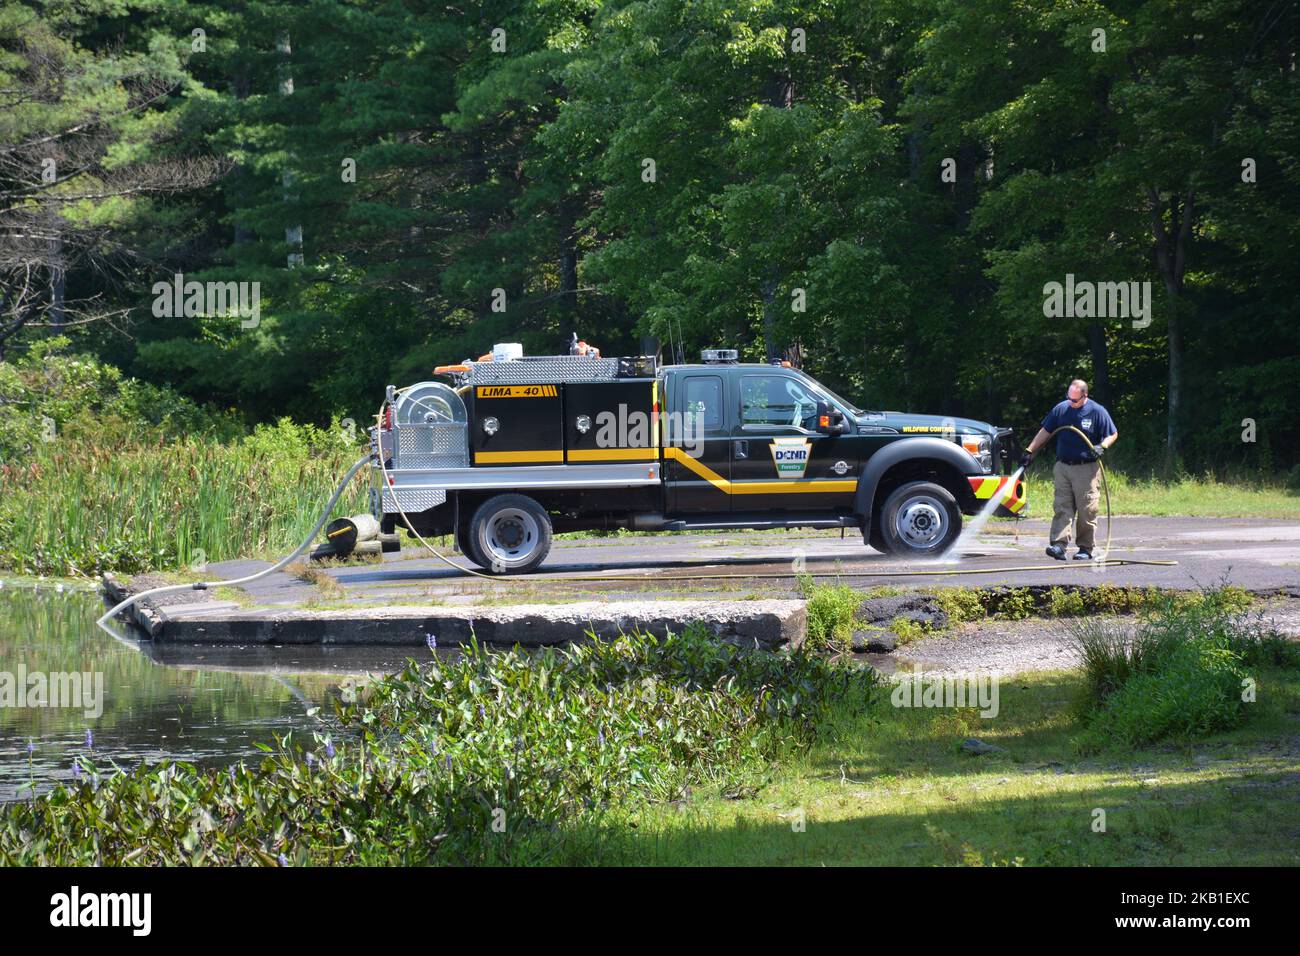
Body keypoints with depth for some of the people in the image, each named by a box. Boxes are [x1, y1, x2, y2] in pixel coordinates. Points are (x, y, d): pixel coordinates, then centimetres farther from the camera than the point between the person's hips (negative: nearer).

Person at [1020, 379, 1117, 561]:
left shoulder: (1097, 412, -2)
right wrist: (1029, 452, 6)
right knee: (1061, 508, -5)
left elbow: (1113, 434, 4)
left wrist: (1102, 447, -16)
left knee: (1087, 510, -1)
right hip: (1062, 467, 3)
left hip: (1087, 469, -3)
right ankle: (1058, 545, -11)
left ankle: (1085, 548, 6)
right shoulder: (1061, 409, 8)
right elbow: (1045, 432, 13)